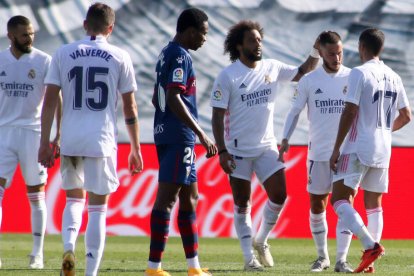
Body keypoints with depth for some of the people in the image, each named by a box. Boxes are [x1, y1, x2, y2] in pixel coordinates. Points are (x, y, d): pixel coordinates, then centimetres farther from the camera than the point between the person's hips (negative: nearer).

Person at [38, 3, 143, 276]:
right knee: (98, 207, 4)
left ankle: (69, 248, -6)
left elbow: (50, 100, 1)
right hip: (102, 141, -2)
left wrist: (45, 143, 5)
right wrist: (136, 149, 10)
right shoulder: (120, 57, 2)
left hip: (70, 140, 2)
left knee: (74, 198, 19)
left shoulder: (63, 54, 5)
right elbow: (130, 107, 4)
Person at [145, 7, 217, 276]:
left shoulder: (166, 54, 17)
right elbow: (174, 98, -22)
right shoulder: (181, 57, -13)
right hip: (179, 136, -10)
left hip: (165, 134, 10)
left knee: (189, 198, 14)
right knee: (167, 197, -9)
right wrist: (201, 134, -21)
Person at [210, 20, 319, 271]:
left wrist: (316, 53, -2)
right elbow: (218, 115, -9)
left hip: (267, 147, 4)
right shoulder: (227, 77, -9)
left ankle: (261, 241, 19)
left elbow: (303, 73, 16)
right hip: (238, 151, -4)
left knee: (279, 196, -5)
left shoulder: (272, 68, 4)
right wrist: (222, 151, -15)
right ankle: (249, 257, 11)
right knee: (242, 204, 3)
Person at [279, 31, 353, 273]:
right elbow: (295, 111, 6)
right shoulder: (309, 81, 1)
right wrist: (286, 140, -6)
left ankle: (342, 259, -5)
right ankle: (322, 256, 19)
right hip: (319, 152, 1)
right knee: (317, 204, 6)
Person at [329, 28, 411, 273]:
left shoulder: (360, 73, -10)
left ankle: (371, 245, -24)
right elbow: (405, 116, 17)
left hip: (358, 149, -7)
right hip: (383, 151, 7)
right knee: (374, 205, 12)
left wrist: (336, 149, -10)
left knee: (340, 200, -6)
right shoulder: (394, 78, 10)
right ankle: (370, 263, 8)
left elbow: (350, 112, -15)